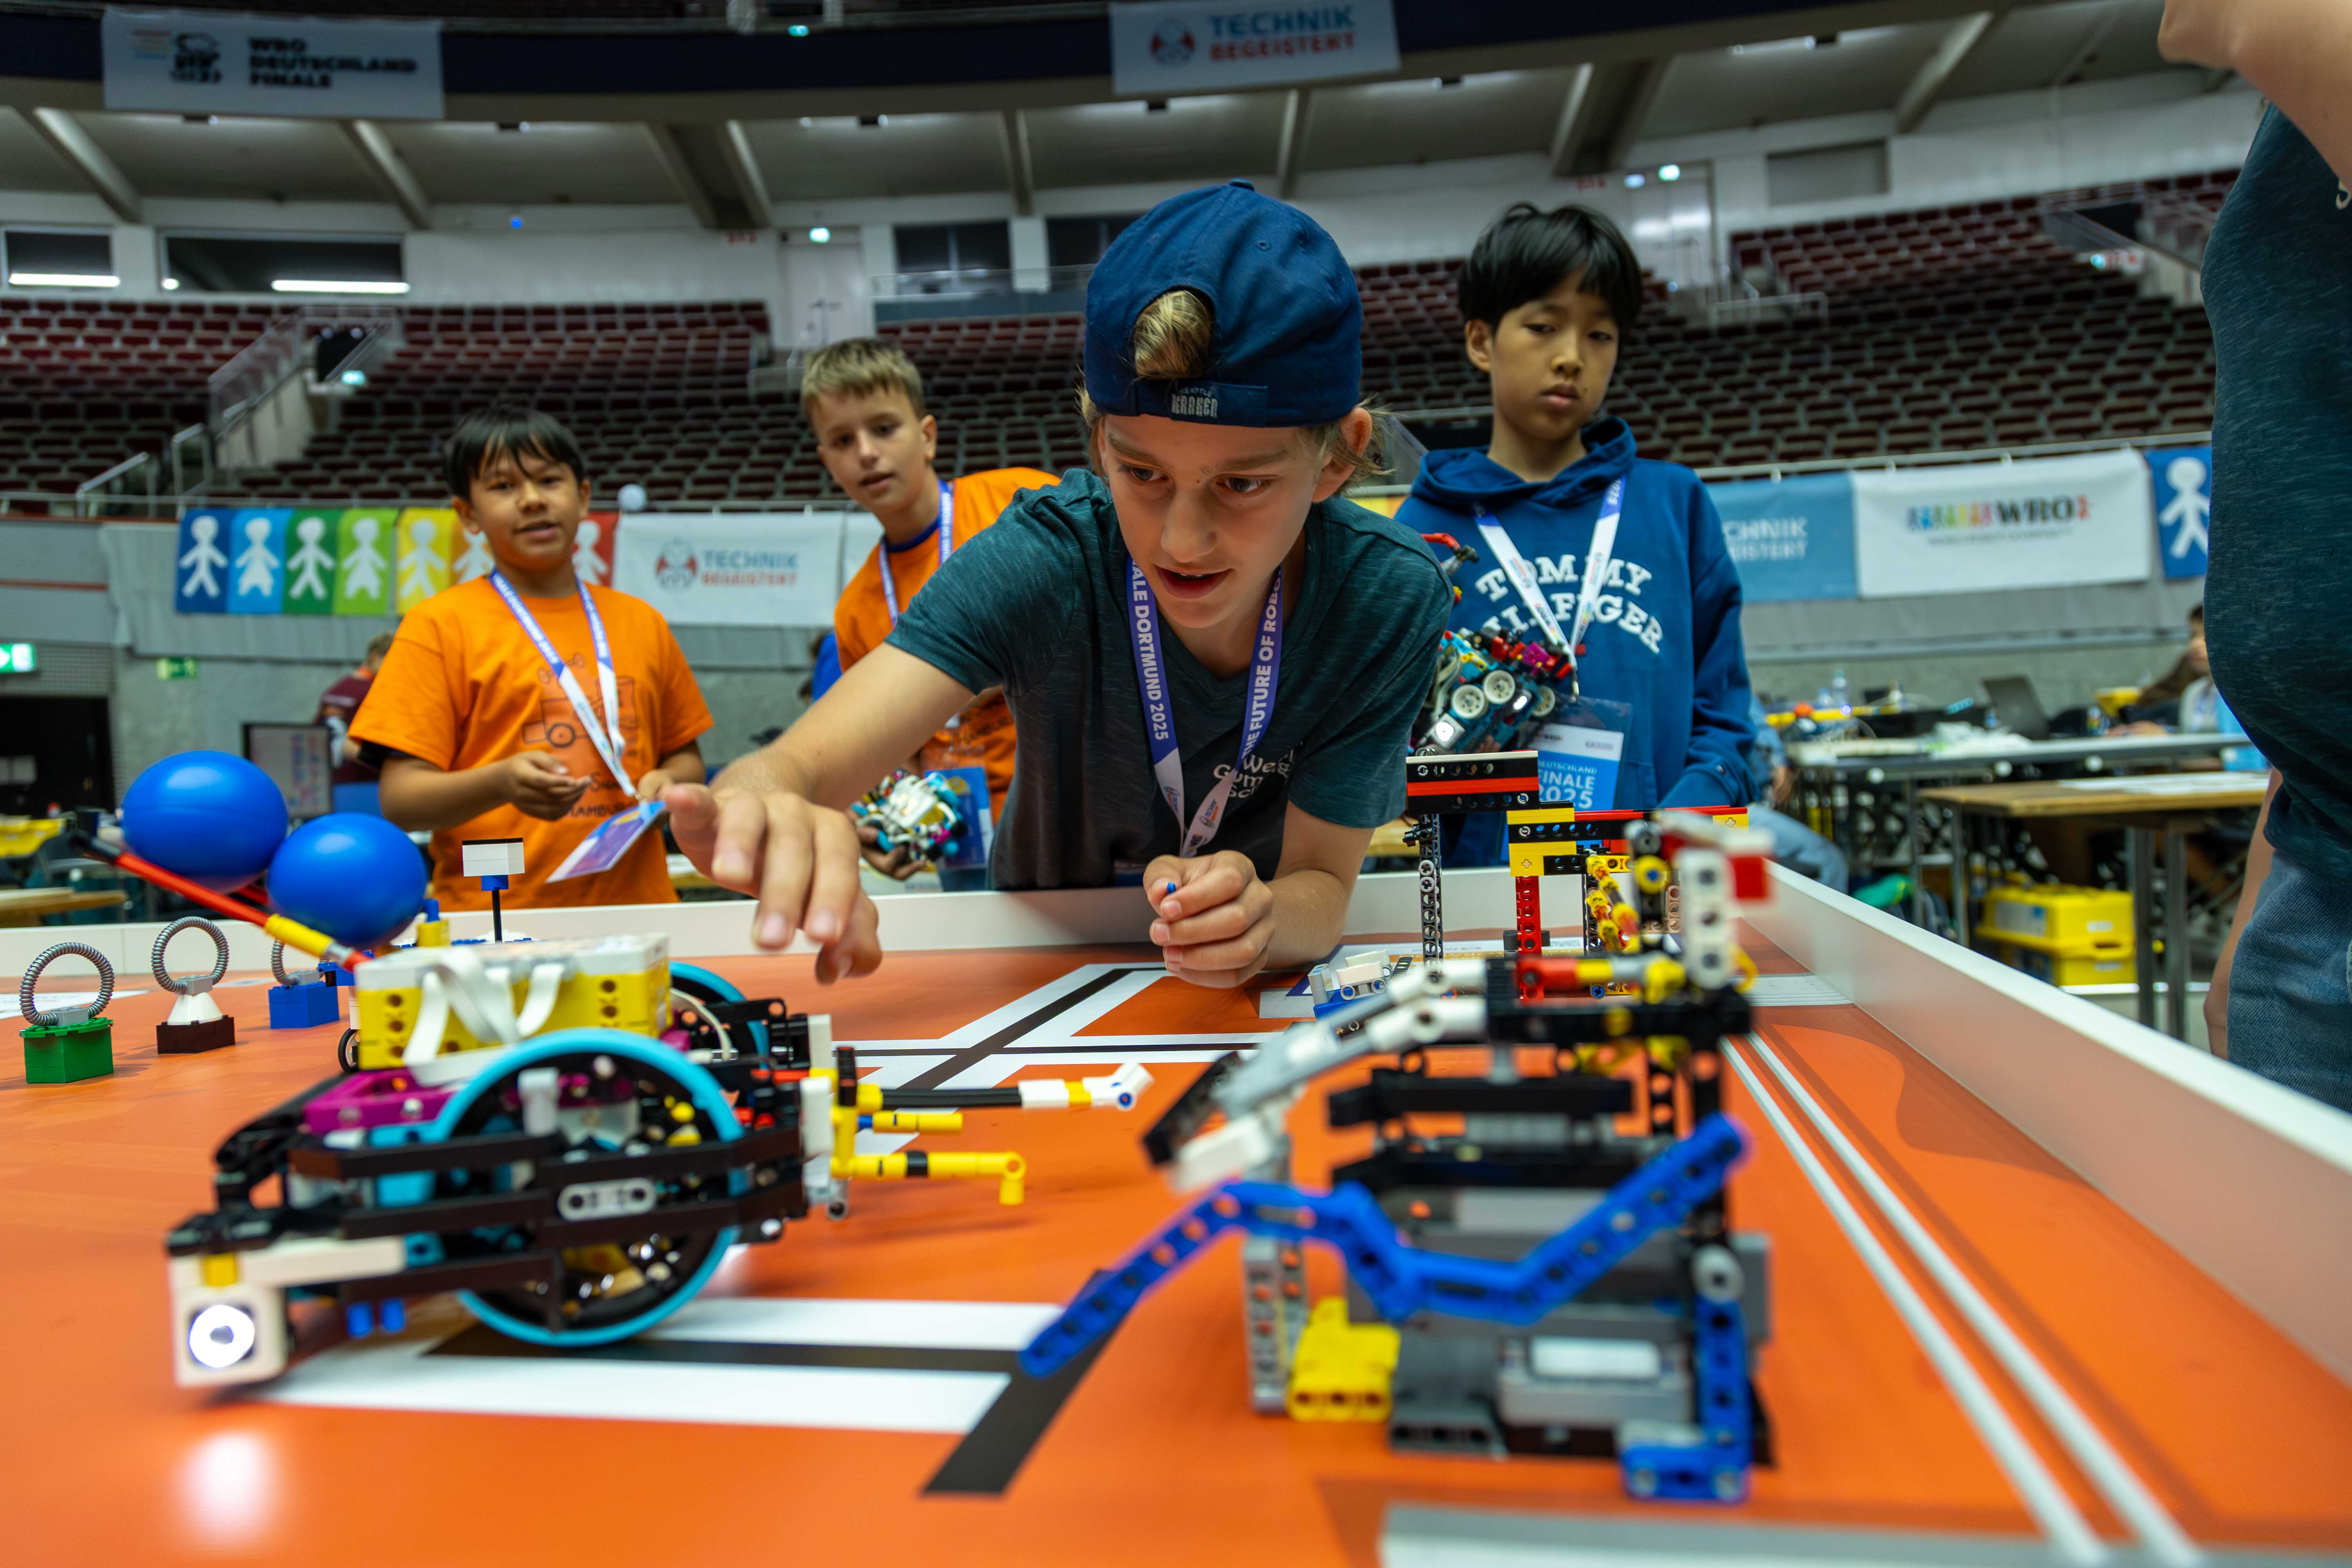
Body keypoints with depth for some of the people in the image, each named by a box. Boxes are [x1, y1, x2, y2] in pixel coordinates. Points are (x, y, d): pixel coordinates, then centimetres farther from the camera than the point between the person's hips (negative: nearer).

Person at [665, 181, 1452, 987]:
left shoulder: (1387, 599, -20)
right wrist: (763, 803, -54)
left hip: (1268, 987, 0)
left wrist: (1261, 918, -37)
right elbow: (803, 763, -31)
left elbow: (1323, 882, -15)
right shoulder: (1044, 562, -23)